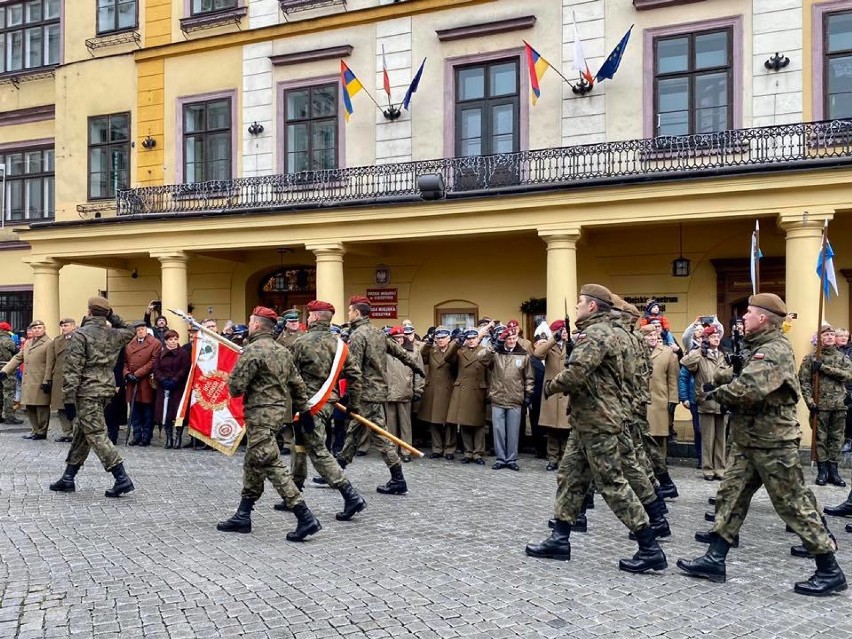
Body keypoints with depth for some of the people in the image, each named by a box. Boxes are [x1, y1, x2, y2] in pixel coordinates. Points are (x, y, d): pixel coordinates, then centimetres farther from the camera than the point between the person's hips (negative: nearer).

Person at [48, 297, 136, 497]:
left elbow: (73, 370, -15)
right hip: (107, 388, 7)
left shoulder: (80, 335, -11)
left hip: (87, 391, -7)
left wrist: (68, 399, -13)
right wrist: (112, 317, 24)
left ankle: (122, 479, -11)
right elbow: (130, 332, 33)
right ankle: (68, 478, 23)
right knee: (81, 433, 16)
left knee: (96, 435, -6)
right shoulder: (114, 335, 7)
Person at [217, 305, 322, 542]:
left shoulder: (252, 351, -14)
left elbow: (235, 387, -16)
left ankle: (305, 518, -15)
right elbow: (297, 384, 14)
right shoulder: (282, 350, 12)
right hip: (279, 410, 10)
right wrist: (304, 410, 19)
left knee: (272, 465, -10)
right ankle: (242, 516, 24)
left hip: (260, 415, -9)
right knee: (253, 464, 17)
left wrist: (233, 381, 6)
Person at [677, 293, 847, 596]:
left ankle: (830, 572, 11)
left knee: (794, 505, -1)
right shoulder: (759, 347, 13)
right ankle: (715, 560, 16)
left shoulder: (775, 351, -20)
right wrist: (720, 378, -3)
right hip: (748, 441, 10)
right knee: (730, 496, 10)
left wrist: (716, 392, -15)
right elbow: (738, 375, 18)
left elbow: (746, 390, -32)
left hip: (773, 443, -10)